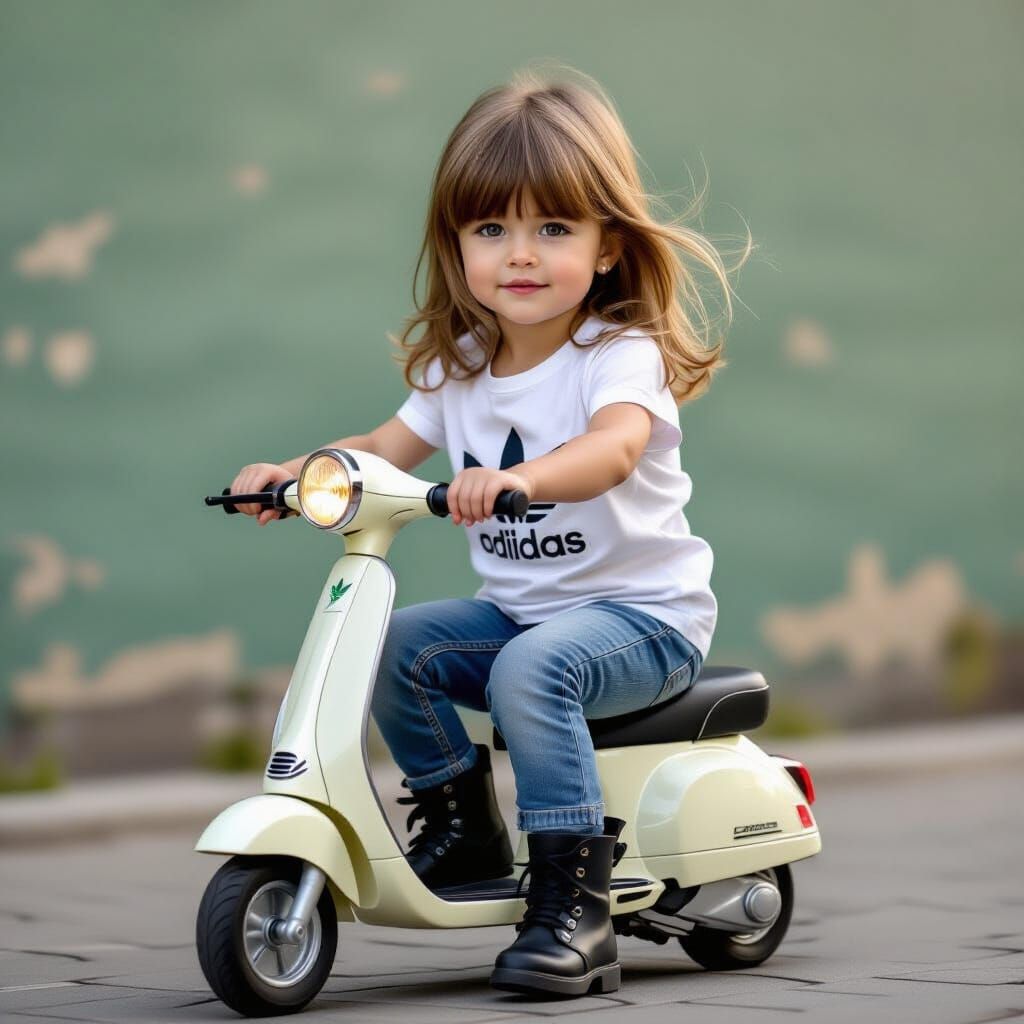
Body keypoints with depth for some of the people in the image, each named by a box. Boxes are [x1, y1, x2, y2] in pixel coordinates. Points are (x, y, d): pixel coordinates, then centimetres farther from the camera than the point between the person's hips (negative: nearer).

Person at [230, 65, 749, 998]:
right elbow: (385, 450, 11)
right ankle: (463, 825, 7)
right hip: (516, 606, 7)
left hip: (645, 611, -7)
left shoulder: (619, 354, -17)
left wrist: (520, 477, -58)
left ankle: (573, 907, -27)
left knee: (530, 670, -33)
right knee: (396, 644, -13)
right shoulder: (460, 365, 5)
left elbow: (613, 448, -38)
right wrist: (293, 473, -10)